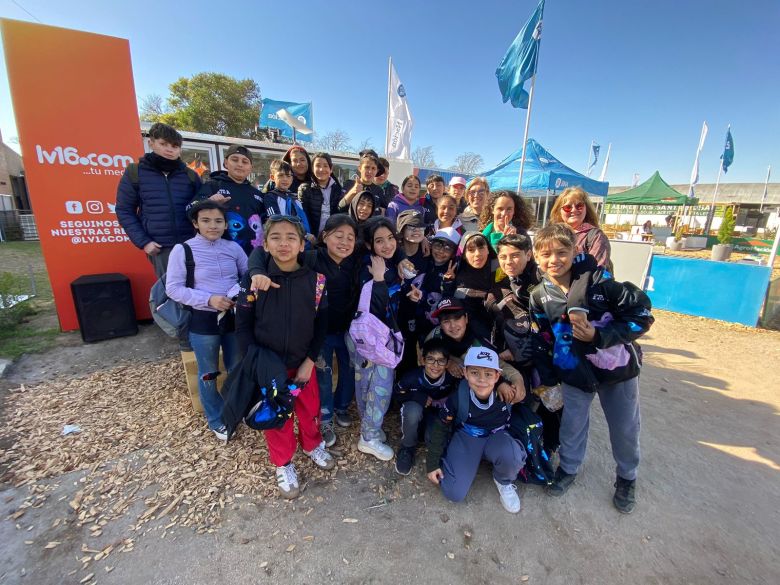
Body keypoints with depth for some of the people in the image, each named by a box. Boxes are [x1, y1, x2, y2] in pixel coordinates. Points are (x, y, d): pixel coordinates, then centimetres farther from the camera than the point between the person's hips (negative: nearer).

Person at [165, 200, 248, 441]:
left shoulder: (233, 247, 1)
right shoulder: (182, 250, -9)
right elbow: (173, 288, -10)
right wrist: (208, 299, -22)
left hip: (234, 317, 3)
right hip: (203, 320, -3)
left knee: (237, 369, 19)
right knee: (208, 374, 14)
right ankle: (216, 420, 37)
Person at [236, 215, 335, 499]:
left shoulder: (316, 279, -10)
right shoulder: (254, 279, -13)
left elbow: (322, 323, -4)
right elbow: (242, 325, -6)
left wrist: (310, 361, -7)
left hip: (304, 362, 1)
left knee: (311, 408, 18)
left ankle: (312, 445, 49)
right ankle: (283, 463, 40)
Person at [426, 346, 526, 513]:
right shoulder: (458, 397, -25)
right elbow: (441, 428, -7)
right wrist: (433, 463, -3)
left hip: (496, 437, 1)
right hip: (466, 438, 0)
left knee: (512, 456, -34)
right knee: (454, 493, -15)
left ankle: (503, 481, 2)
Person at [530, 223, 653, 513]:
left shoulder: (599, 281, -18)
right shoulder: (539, 297, -8)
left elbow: (641, 315, -15)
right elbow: (544, 339, 1)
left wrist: (598, 336, -26)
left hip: (618, 367, -1)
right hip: (573, 371, 1)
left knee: (625, 428, 15)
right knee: (572, 424, 12)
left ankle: (627, 478, 44)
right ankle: (568, 468, 41)